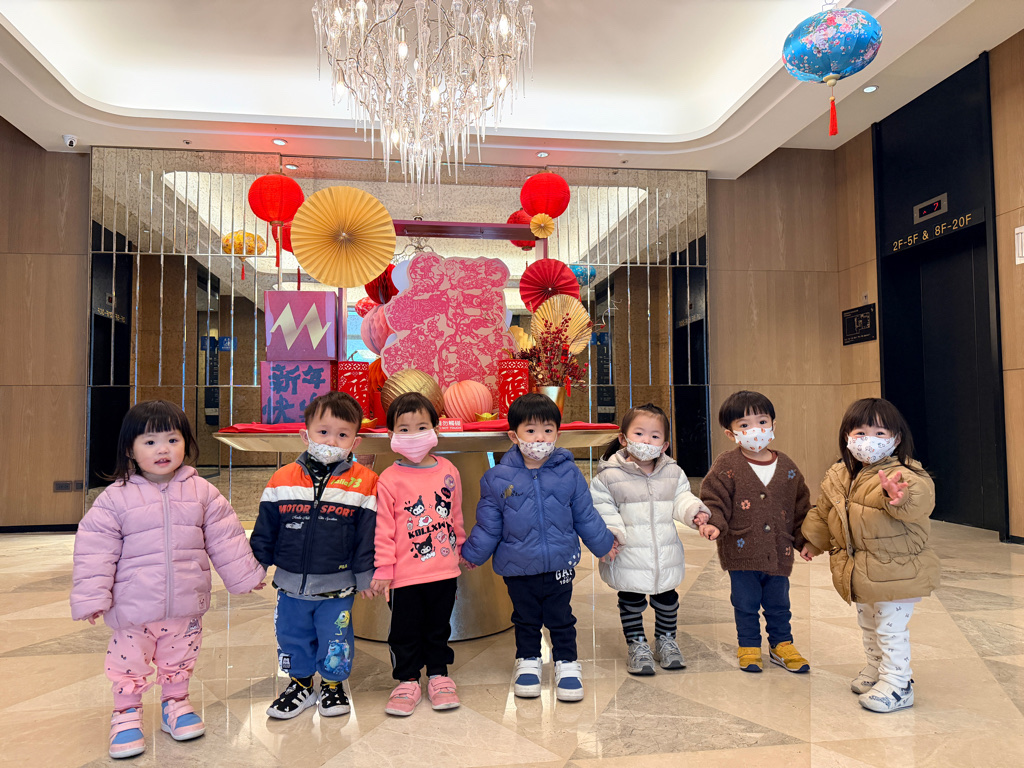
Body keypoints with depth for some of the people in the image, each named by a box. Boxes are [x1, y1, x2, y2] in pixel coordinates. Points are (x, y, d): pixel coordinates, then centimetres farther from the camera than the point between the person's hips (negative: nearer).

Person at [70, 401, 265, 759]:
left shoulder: (201, 492, -4)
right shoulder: (115, 498, -11)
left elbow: (225, 539, 1)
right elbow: (95, 551, -9)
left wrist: (245, 575, 3)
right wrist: (92, 596, -13)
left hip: (185, 606, 2)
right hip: (133, 607, -2)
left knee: (179, 660, 19)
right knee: (129, 662, 13)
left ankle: (175, 703, 41)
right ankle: (126, 712, 36)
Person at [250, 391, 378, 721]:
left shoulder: (364, 482, -11)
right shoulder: (283, 480, -4)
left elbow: (367, 534, -5)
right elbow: (264, 530, 5)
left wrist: (365, 576, -4)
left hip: (337, 586, -2)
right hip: (291, 583, 3)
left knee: (334, 641, 10)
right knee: (292, 637, 17)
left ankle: (333, 685, 35)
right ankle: (300, 683, 41)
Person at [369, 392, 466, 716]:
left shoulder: (448, 471, 1)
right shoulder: (389, 479, -10)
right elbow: (383, 528, -9)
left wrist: (460, 548, 19)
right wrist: (382, 569, -10)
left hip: (444, 571, 3)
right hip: (405, 574, -3)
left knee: (438, 628, 18)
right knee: (405, 632, 11)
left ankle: (439, 674, 36)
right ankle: (407, 680, 29)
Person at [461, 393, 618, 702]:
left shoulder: (569, 473, -6)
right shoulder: (498, 478, -10)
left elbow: (585, 515, 7)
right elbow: (488, 524, 1)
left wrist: (604, 544, 14)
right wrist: (472, 554, 6)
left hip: (560, 564, 0)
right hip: (517, 567, 0)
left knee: (561, 618, 13)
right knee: (525, 619, 17)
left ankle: (567, 663, 31)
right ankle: (528, 662, 36)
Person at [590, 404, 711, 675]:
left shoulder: (673, 472, 3)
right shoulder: (609, 476, -9)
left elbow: (681, 499, 5)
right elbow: (602, 508, -7)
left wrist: (695, 511, -15)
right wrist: (611, 532, -21)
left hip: (666, 554, 3)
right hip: (628, 557, -3)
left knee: (667, 598, 17)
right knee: (631, 600, 9)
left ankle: (666, 640, 38)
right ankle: (636, 644, 28)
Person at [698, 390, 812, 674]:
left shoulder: (787, 467, 3)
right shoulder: (727, 466, -9)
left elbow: (800, 505, 12)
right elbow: (714, 500, -9)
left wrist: (803, 540, 11)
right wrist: (714, 523, -27)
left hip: (779, 552, 3)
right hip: (741, 551, -3)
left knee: (778, 603, 17)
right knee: (746, 603, 11)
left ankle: (781, 645, 36)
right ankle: (749, 647, 29)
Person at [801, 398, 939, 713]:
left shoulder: (902, 474, -20)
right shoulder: (837, 478, 0)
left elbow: (920, 497, -43)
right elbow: (824, 512, 16)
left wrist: (901, 496, -64)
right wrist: (814, 541, 23)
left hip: (895, 569, -7)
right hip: (858, 572, 7)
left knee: (891, 628, 2)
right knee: (867, 624, 24)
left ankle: (897, 684, 18)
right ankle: (875, 668, 43)